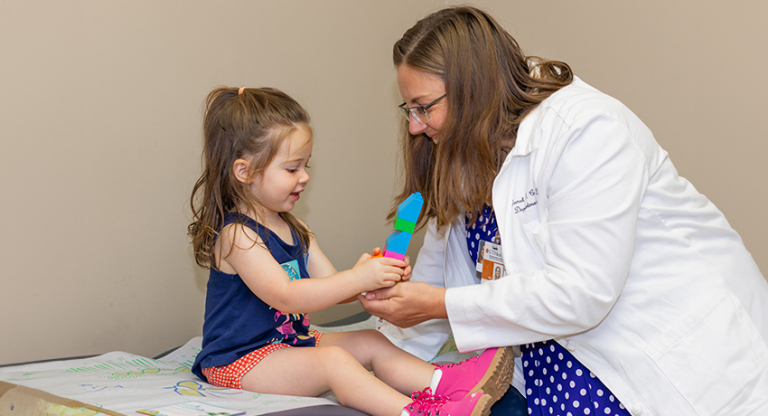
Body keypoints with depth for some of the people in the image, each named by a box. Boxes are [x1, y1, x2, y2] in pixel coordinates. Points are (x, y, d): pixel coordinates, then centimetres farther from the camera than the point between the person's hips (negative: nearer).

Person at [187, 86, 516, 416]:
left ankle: (445, 383, -19)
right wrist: (357, 279, -33)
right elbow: (286, 296, -30)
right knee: (333, 360, -29)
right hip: (242, 360, -10)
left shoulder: (295, 230, 12)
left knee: (371, 343, -2)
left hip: (291, 341, 10)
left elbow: (330, 286, 6)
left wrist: (378, 278, -14)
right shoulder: (236, 235, -19)